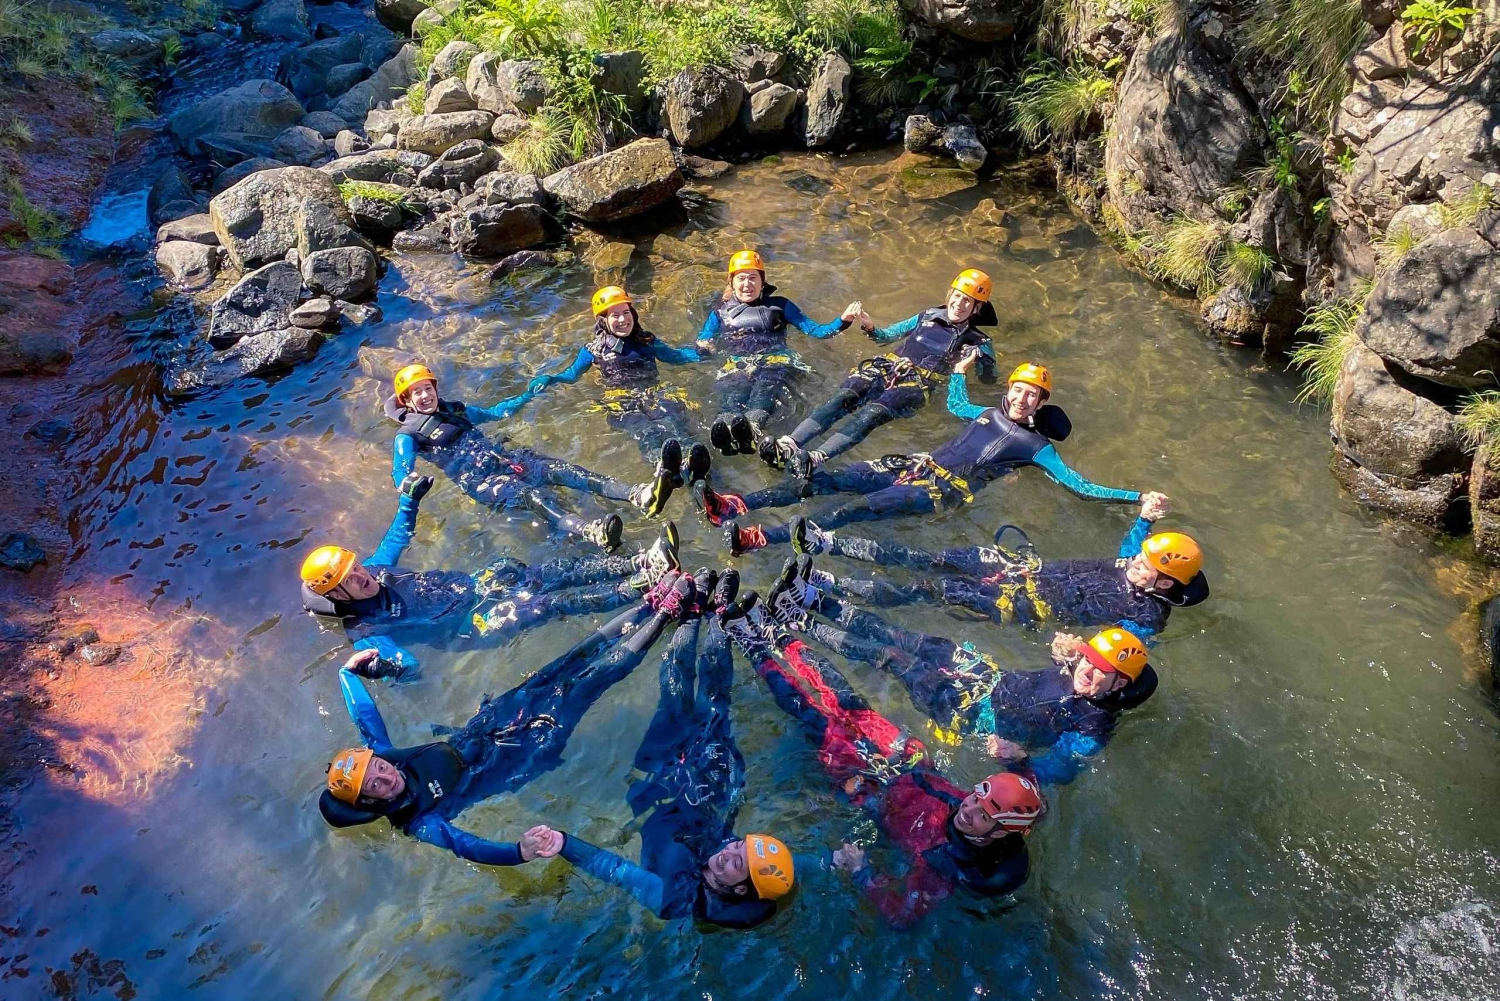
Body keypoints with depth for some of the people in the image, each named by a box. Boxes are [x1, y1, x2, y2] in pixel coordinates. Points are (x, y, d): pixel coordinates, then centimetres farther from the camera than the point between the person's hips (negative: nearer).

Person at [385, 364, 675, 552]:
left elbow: (493, 412, 34)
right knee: (530, 495, -36)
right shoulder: (409, 435, 4)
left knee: (563, 470, -20)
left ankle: (642, 496, -42)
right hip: (477, 479, -6)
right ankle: (592, 533, -66)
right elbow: (400, 478, -6)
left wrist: (527, 396, 28)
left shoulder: (455, 411, 22)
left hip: (503, 457, 6)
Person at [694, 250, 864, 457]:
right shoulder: (720, 312, 29)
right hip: (736, 363, 1)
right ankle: (724, 426, -72)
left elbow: (814, 330, 19)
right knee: (732, 390, -39)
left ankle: (752, 427, -72)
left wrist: (844, 320, 3)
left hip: (775, 360, 0)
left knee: (767, 385, -40)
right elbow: (702, 347, 19)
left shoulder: (779, 305, 28)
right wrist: (704, 348, -6)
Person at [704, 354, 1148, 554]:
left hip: (945, 490, -6)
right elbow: (955, 404, 41)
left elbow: (1077, 483, 3)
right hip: (919, 465, 6)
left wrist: (1134, 498, -4)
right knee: (827, 479, -13)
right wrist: (962, 368, 39)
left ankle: (758, 538, -43)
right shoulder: (990, 413, 23)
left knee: (858, 507, -29)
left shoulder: (1036, 445, 6)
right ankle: (733, 507, -21)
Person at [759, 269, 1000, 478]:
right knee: (843, 398, -27)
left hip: (916, 384, -3)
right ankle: (787, 445, -44)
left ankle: (815, 459, -55)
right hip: (887, 367, 4)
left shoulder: (976, 341, 15)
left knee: (873, 413, -34)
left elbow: (990, 379, 8)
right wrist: (870, 327, 6)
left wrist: (979, 359, -11)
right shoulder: (928, 317, 23)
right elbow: (886, 336, 27)